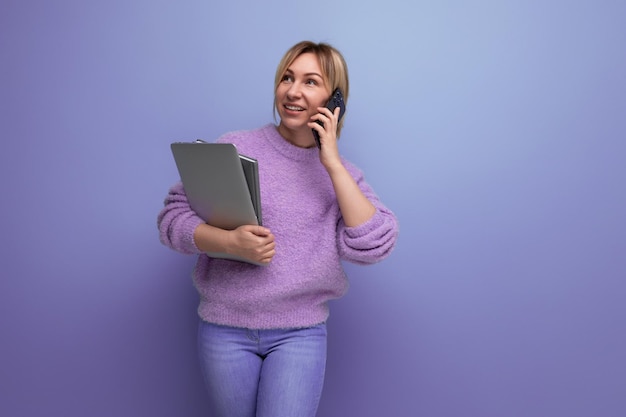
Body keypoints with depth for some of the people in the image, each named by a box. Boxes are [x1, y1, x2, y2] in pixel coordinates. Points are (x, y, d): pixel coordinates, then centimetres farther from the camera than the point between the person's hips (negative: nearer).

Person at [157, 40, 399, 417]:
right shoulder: (236, 148, -3)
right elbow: (173, 218, -4)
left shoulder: (342, 173, 2)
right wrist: (229, 241, -22)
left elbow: (373, 246, -13)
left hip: (300, 333, 0)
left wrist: (332, 163, -13)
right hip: (225, 329, 0)